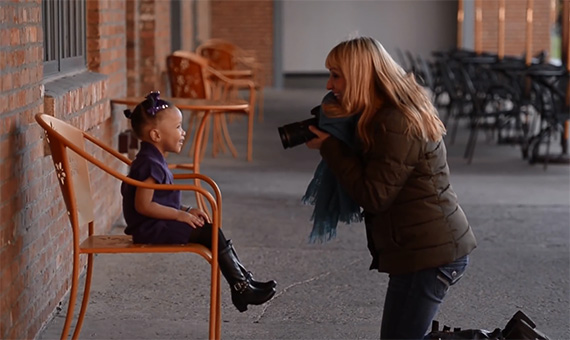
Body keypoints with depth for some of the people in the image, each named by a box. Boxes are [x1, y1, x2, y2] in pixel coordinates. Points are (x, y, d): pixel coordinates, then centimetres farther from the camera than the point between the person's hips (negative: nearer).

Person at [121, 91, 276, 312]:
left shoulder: (153, 160, 16)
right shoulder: (150, 164, -19)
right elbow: (143, 205, -25)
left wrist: (186, 211, 9)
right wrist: (180, 215, -20)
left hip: (157, 227, 11)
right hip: (151, 230, -11)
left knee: (212, 233, 7)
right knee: (210, 233, -15)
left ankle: (244, 280, 4)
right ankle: (241, 288, -12)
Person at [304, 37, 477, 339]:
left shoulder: (396, 124, -20)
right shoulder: (390, 112, 11)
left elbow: (373, 195, -19)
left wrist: (330, 148, -13)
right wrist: (333, 145, -1)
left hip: (429, 253, -10)